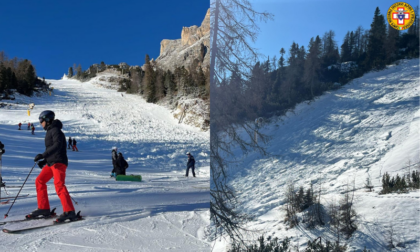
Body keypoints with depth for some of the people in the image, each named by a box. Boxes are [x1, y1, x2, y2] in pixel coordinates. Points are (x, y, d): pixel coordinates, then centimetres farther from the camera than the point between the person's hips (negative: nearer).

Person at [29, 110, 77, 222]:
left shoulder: (56, 130, -8)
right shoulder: (50, 132, 22)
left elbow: (57, 145, -25)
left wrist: (43, 155, -32)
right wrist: (44, 160, 19)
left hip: (59, 162, -10)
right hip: (51, 163, 10)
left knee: (59, 185, -21)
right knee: (39, 181, 12)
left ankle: (69, 212, -27)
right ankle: (43, 208, 18)